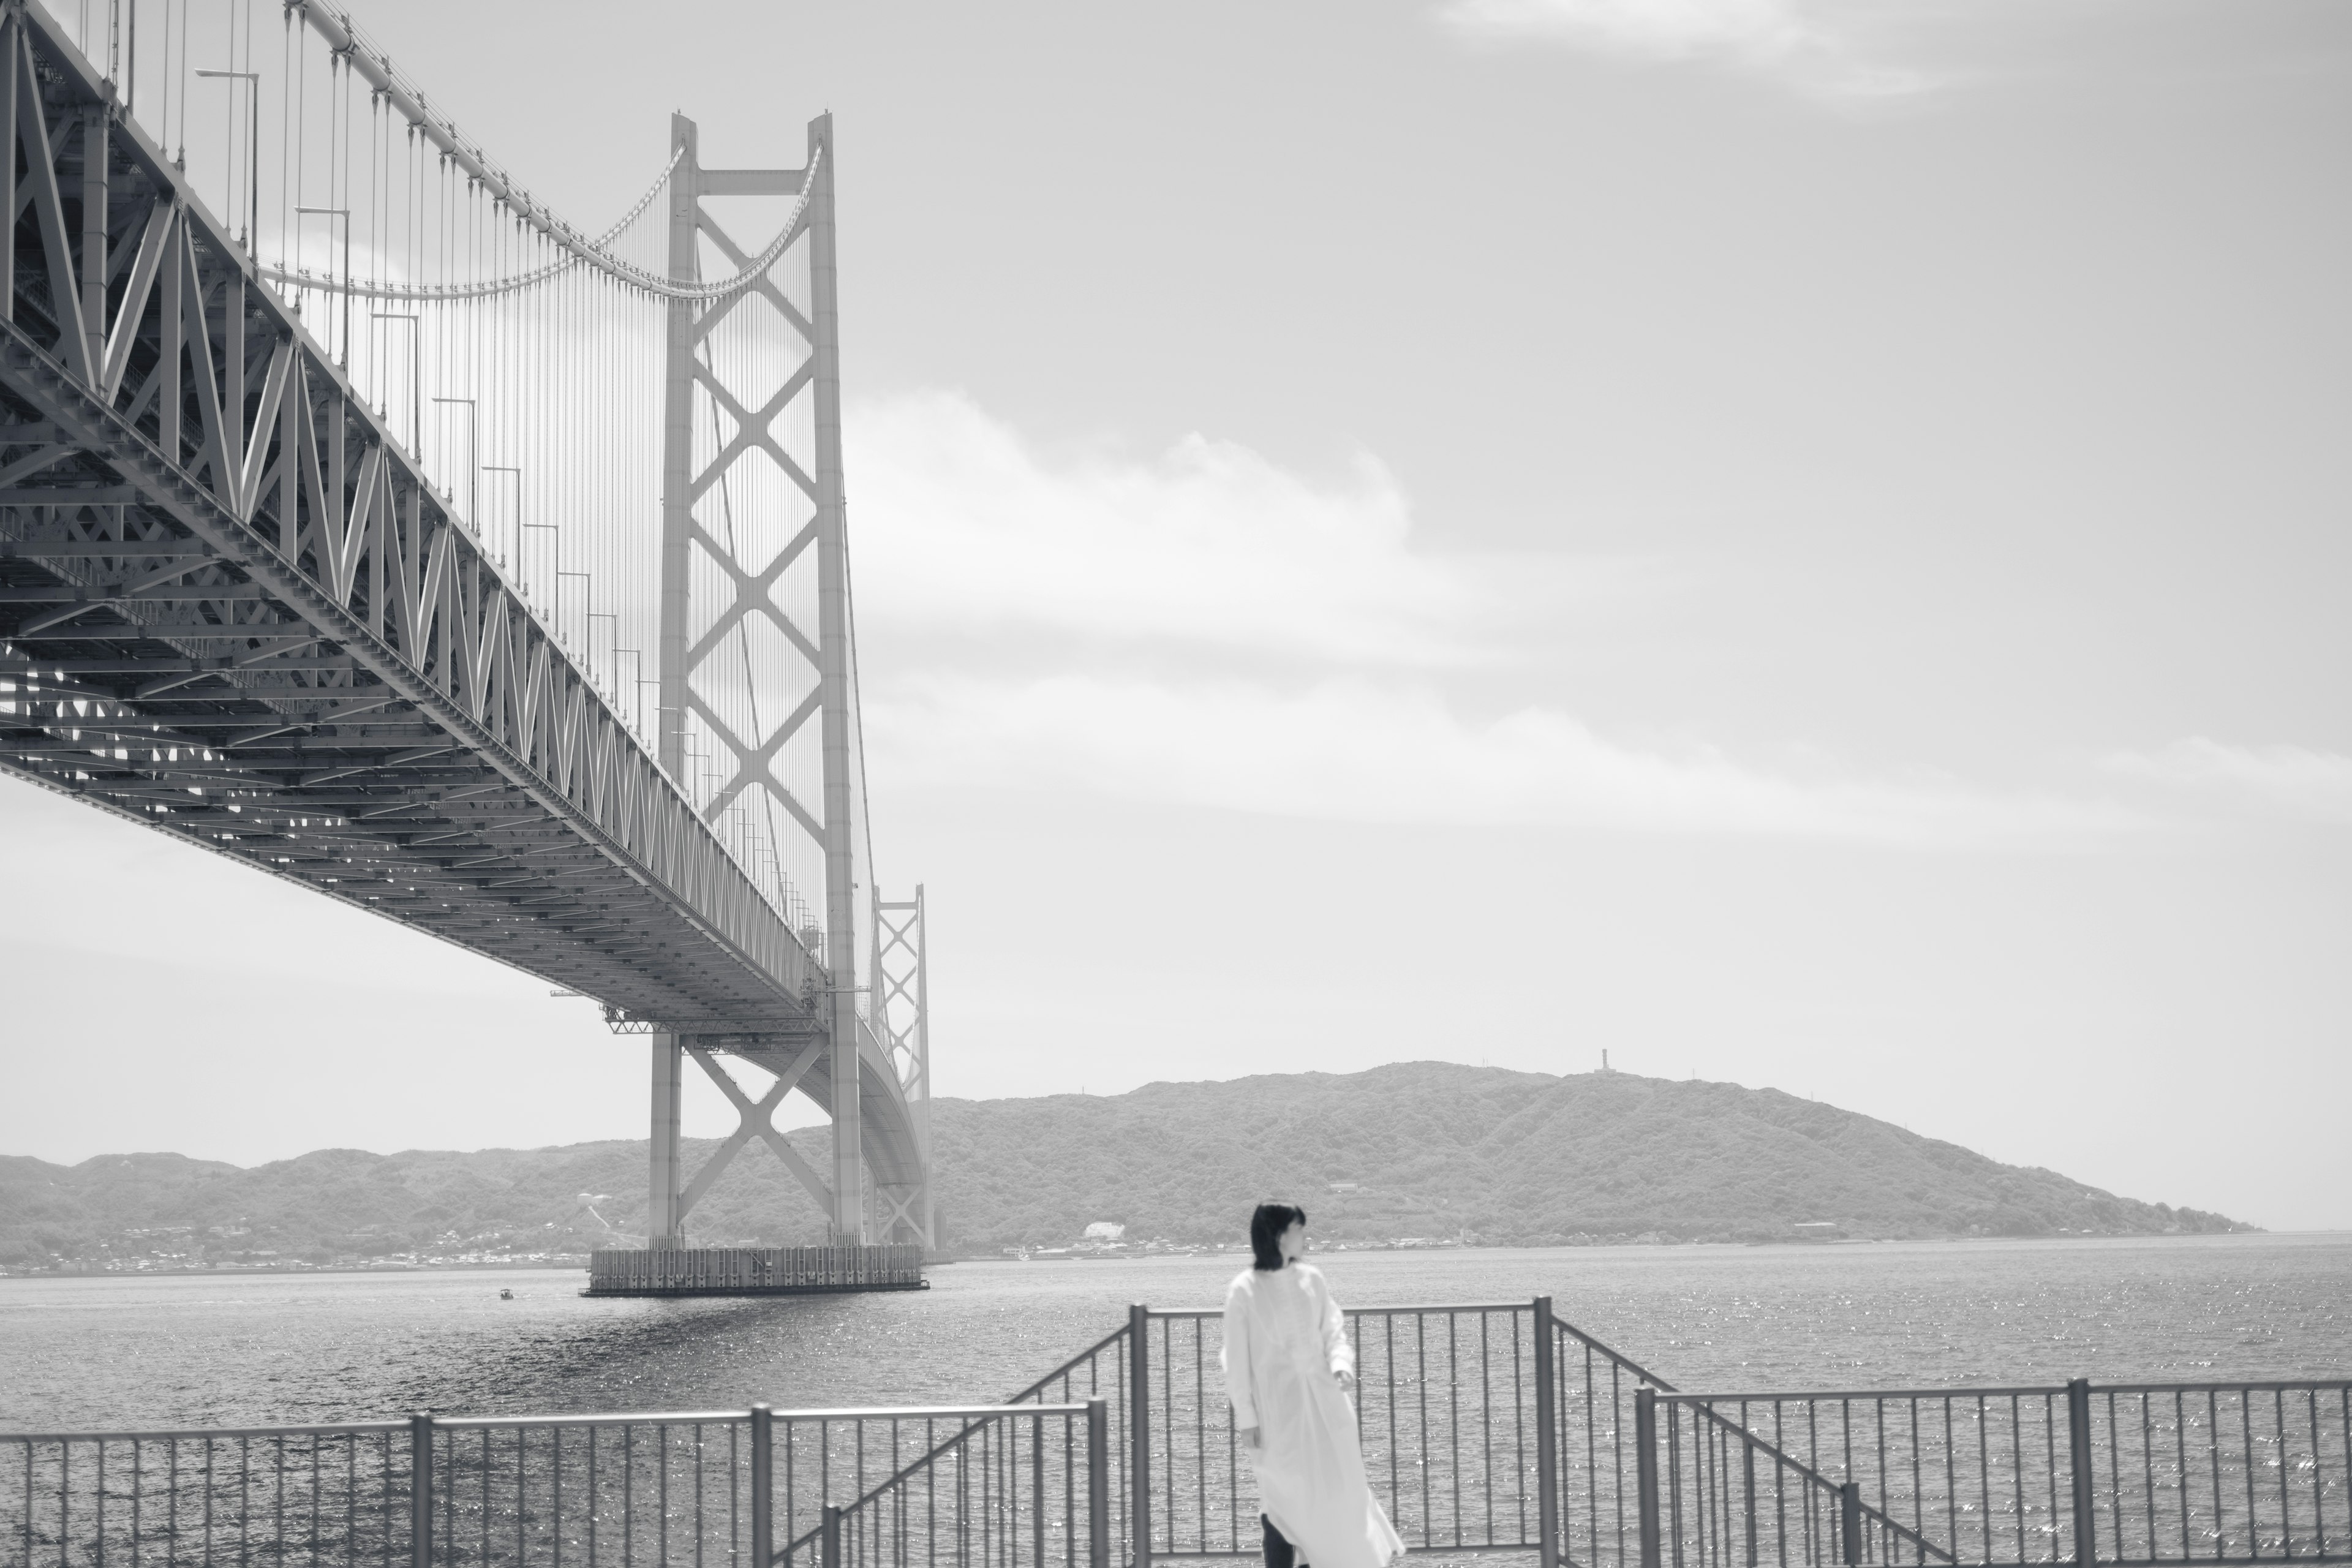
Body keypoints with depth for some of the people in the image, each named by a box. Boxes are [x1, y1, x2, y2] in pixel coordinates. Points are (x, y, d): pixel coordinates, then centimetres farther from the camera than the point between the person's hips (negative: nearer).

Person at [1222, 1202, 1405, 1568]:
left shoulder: (1311, 1278, 2)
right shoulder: (1244, 1290, -9)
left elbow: (1333, 1332, 5)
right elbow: (1238, 1359, -5)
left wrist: (1341, 1364, -16)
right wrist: (1246, 1417, -5)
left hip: (1322, 1400, 3)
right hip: (1277, 1407, -3)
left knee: (1339, 1487, 4)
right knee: (1283, 1499, 2)